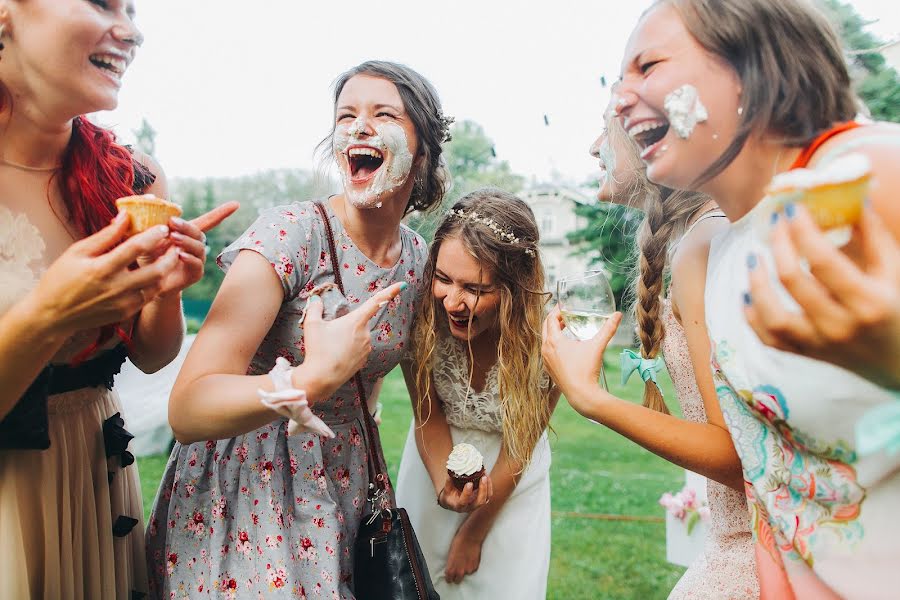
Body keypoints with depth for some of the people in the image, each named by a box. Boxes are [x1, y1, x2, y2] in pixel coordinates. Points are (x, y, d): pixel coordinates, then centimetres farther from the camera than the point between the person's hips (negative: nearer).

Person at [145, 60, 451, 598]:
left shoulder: (419, 258, -2)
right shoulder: (290, 233, -21)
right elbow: (187, 410, -28)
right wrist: (311, 379, -41)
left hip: (340, 491, 6)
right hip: (246, 489, -5)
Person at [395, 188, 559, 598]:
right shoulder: (422, 313, -27)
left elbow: (516, 452, -16)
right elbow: (427, 415, -12)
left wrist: (472, 534, -5)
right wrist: (444, 482, -31)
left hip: (511, 486, -1)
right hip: (434, 462, 2)